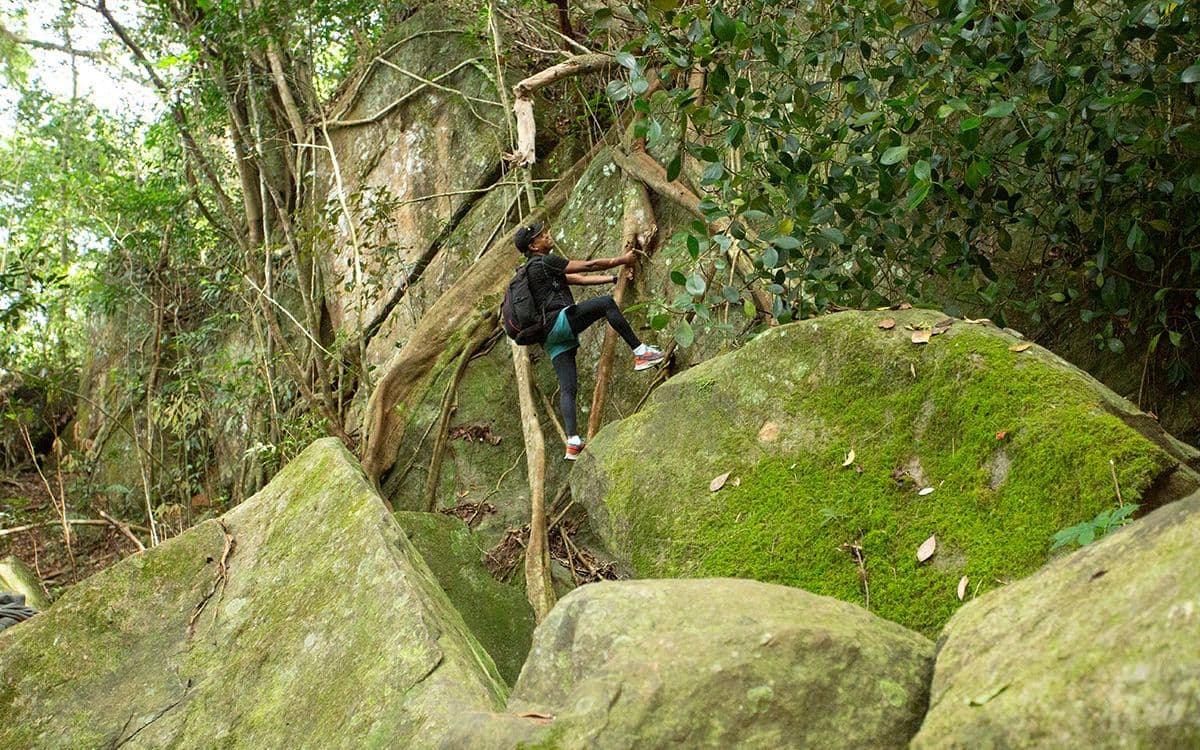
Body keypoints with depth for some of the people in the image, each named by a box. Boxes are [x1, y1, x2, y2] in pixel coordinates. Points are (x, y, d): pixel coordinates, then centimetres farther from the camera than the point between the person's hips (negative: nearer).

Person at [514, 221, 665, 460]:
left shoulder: (536, 269, 29)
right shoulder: (545, 262, 0)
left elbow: (580, 279, 28)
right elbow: (590, 266, 1)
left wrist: (614, 277, 25)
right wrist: (622, 259, 12)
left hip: (552, 339, 9)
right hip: (559, 321, -9)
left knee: (567, 387, 0)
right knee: (605, 302, -16)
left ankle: (572, 442, -9)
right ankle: (640, 353, -20)